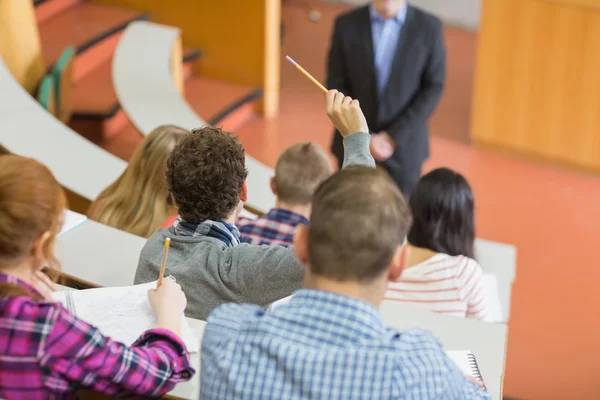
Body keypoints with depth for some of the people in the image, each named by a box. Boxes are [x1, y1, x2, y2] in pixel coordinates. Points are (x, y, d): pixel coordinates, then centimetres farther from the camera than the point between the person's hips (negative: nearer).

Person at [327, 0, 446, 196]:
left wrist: (394, 136, -13)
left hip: (403, 146, -1)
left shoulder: (429, 27, -7)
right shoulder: (346, 25, -4)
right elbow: (336, 87, -3)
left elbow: (433, 88, -6)